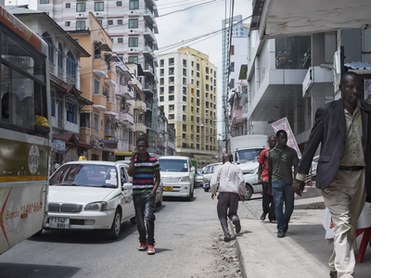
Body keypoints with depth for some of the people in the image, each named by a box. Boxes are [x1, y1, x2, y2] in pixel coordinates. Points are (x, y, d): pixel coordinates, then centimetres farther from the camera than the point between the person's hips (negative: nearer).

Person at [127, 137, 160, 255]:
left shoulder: (153, 160, 4)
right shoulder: (134, 160, 10)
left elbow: (157, 178, 5)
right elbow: (130, 173, -7)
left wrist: (153, 190, -8)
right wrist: (133, 158, -9)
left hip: (149, 193, -3)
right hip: (137, 193, 3)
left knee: (148, 217, -15)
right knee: (139, 219, 8)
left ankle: (150, 244, -13)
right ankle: (142, 241, 23)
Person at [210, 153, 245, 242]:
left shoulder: (220, 168, 8)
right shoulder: (236, 168, 12)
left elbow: (213, 182, 1)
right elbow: (242, 181, 1)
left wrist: (213, 191, 20)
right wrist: (242, 193, 13)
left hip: (223, 193, -2)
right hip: (234, 194, 2)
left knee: (222, 215, 6)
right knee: (232, 212, 18)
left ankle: (226, 233, -16)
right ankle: (235, 218, -19)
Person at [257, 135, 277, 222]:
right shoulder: (264, 152, 3)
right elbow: (260, 166, 5)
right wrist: (259, 178, -2)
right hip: (266, 178, -2)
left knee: (275, 199, 1)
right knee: (266, 198, -3)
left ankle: (272, 217, 8)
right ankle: (265, 212, 25)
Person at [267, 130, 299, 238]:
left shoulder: (291, 151, 6)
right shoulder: (271, 152, 10)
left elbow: (296, 167, 3)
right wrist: (269, 184, 18)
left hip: (288, 182, 0)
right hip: (276, 182, 0)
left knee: (290, 206, 5)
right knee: (278, 205, -7)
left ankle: (285, 224, 30)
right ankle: (281, 229, 0)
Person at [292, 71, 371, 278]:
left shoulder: (368, 112, 7)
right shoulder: (327, 111, -1)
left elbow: (372, 145, 11)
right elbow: (312, 144, 2)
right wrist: (300, 177, 2)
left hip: (360, 177, 4)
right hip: (334, 176, -4)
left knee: (351, 227, 12)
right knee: (342, 224, -14)